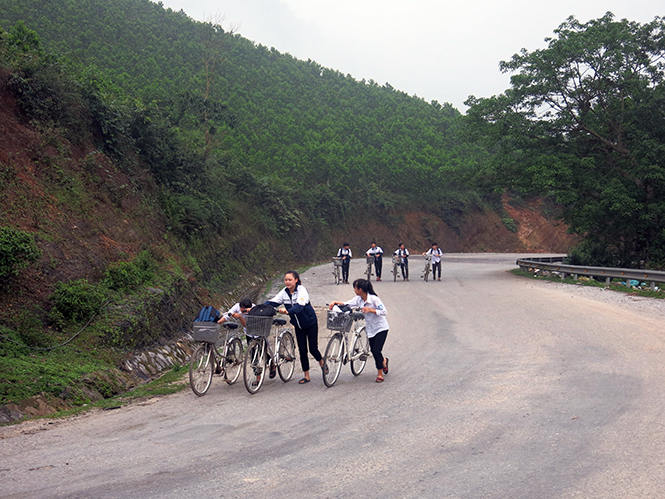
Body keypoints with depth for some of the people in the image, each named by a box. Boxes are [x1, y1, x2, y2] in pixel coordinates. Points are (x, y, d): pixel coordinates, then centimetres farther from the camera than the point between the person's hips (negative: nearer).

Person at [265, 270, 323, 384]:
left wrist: (288, 311, -57)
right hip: (298, 325, 5)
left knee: (313, 349, -1)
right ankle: (306, 376, 13)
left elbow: (299, 306, -39)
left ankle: (322, 362, 32)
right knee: (302, 350, 3)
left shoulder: (301, 290, -23)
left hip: (310, 323, -5)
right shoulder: (284, 292, -6)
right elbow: (273, 302, -13)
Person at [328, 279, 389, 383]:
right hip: (370, 329, 7)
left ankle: (380, 373, 6)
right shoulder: (358, 299, -1)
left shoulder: (374, 299, -21)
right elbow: (346, 304, 3)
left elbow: (384, 312, -21)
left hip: (381, 328, -7)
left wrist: (370, 310, -28)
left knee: (376, 351, -12)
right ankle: (383, 361, 45)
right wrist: (335, 302, -13)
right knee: (373, 351, 11)